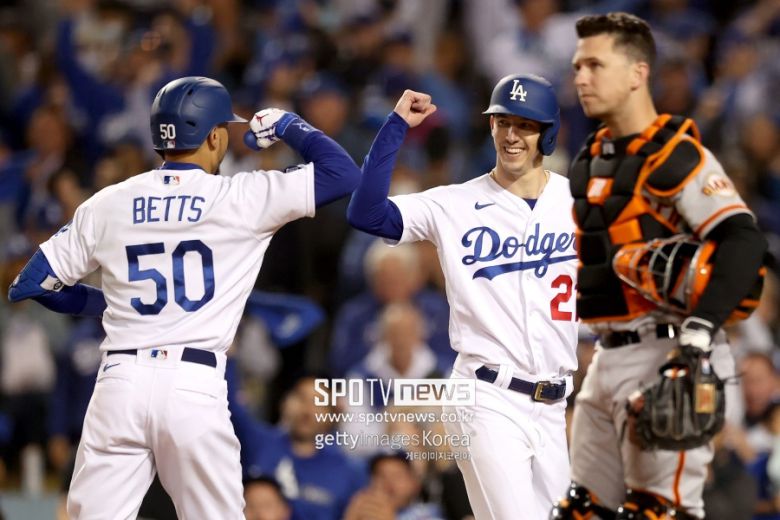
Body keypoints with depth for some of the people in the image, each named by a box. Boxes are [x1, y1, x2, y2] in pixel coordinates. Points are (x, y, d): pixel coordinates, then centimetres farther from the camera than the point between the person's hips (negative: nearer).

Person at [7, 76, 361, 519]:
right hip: (195, 385, -2)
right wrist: (289, 126, 19)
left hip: (120, 383, 2)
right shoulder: (241, 198, 0)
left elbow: (31, 284, 14)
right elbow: (345, 175, 3)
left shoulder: (107, 204, 9)